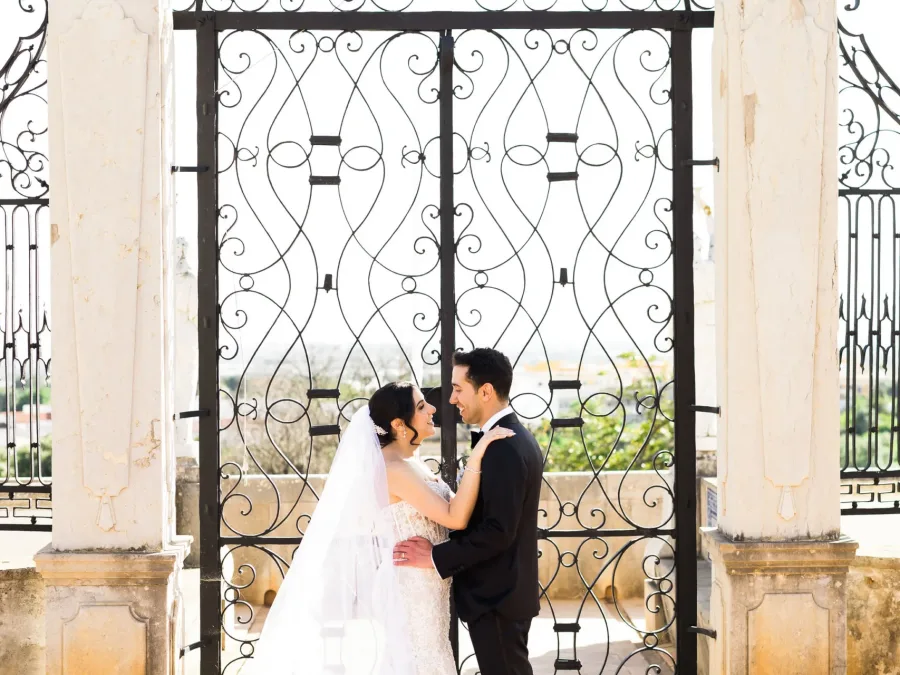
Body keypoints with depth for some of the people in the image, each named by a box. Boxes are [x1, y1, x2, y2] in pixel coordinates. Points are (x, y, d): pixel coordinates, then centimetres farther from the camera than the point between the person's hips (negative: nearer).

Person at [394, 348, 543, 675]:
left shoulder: (502, 448, -22)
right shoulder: (516, 438, 10)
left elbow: (497, 532, -26)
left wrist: (435, 557, -21)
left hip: (495, 598, -10)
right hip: (507, 590, 10)